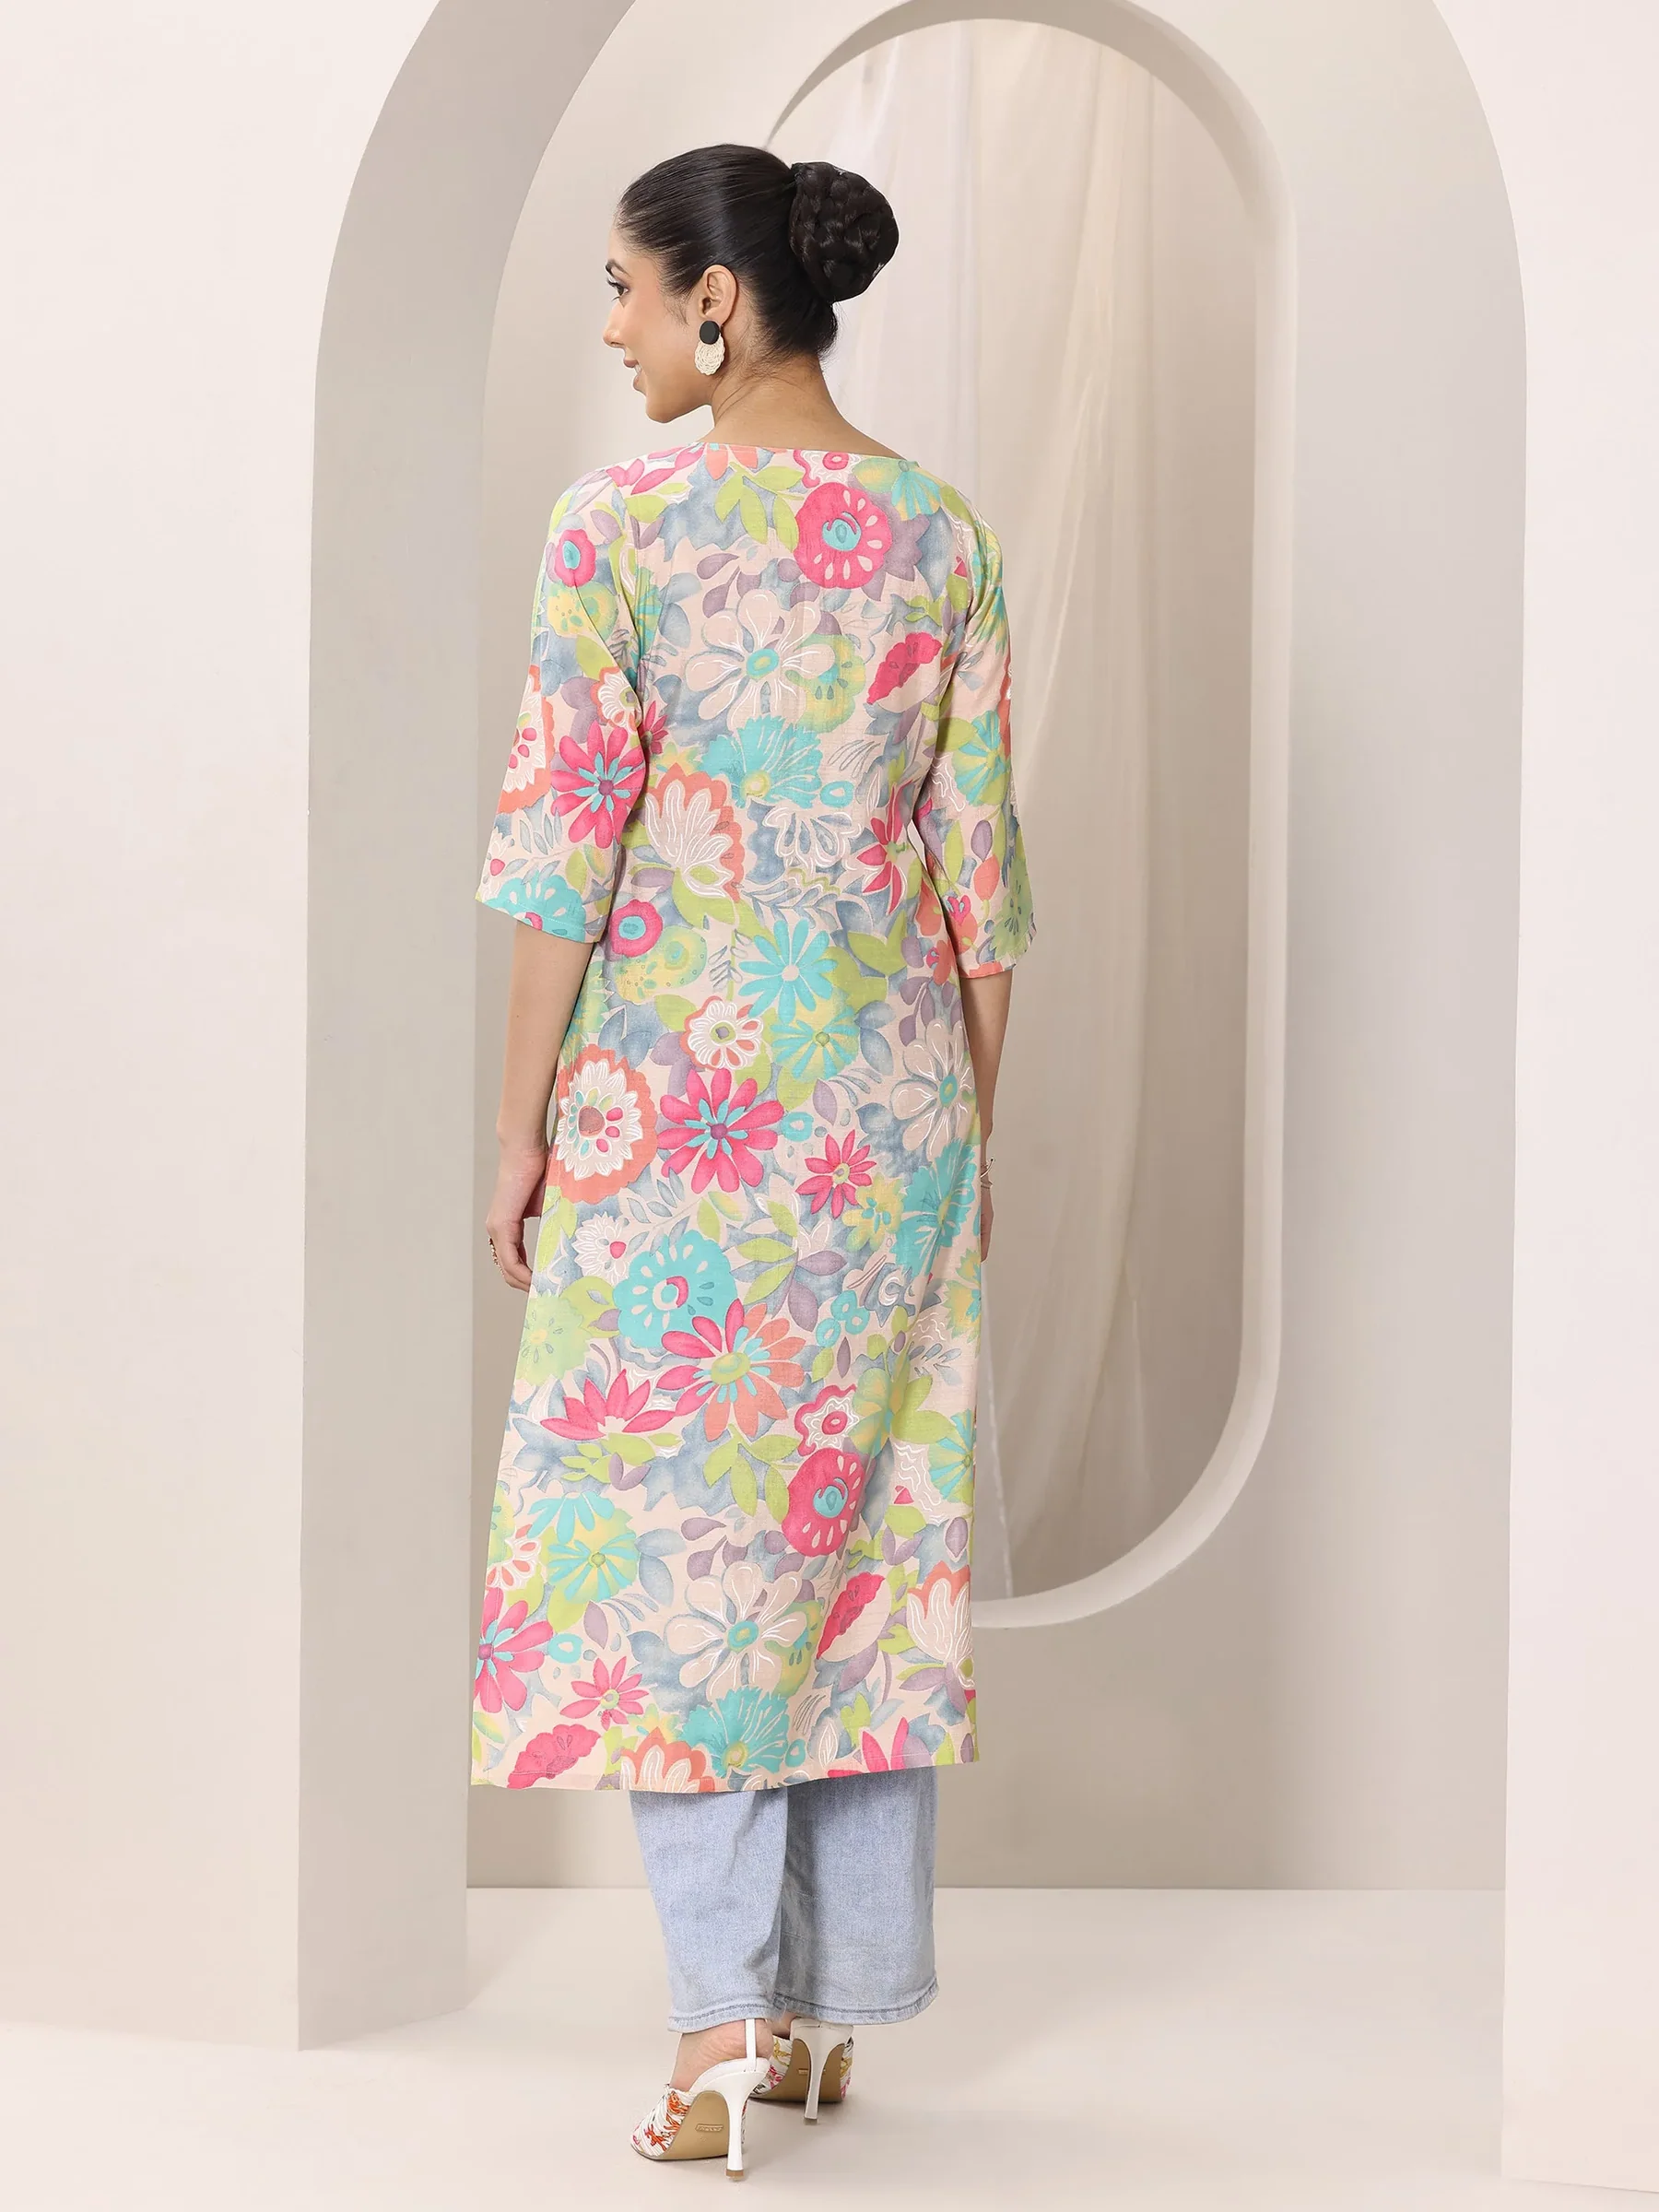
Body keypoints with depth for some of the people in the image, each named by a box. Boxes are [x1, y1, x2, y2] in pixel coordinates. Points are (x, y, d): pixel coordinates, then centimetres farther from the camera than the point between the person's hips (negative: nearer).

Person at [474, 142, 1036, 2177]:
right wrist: (972, 1133, 12)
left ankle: (725, 2021, -2)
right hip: (890, 1088, 4)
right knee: (876, 1516, 11)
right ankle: (838, 2005, 19)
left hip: (677, 1087, -4)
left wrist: (521, 1125, -2)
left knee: (673, 1520, 3)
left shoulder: (618, 526, -8)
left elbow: (561, 848, -10)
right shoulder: (940, 535, 4)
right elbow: (980, 862, 5)